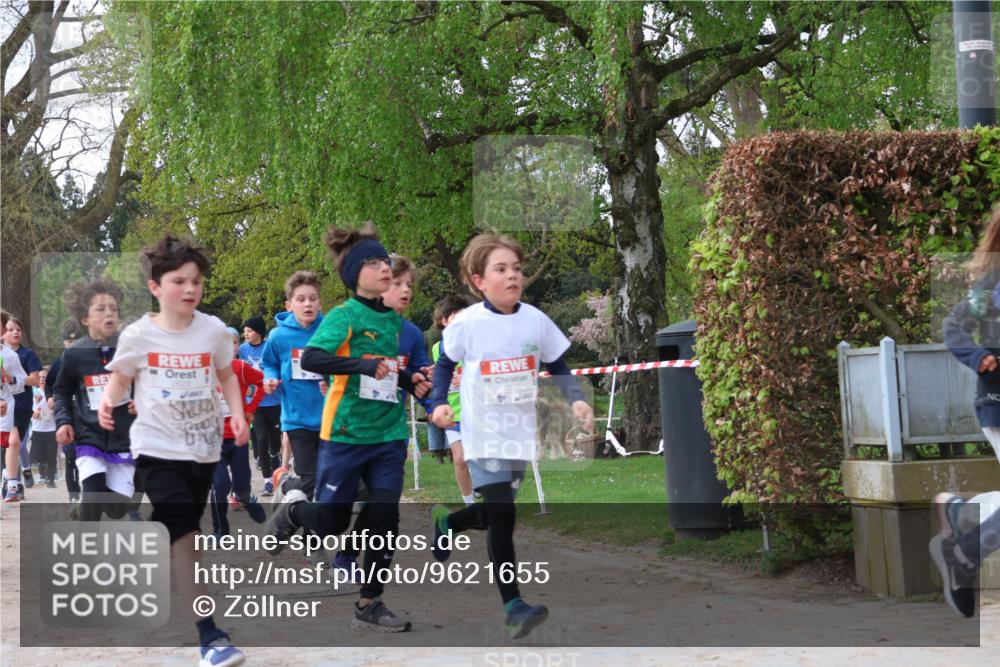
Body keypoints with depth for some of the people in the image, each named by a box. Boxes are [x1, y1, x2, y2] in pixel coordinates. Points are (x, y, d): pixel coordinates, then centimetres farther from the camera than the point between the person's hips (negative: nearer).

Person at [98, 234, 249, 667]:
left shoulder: (213, 331, -2)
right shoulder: (138, 335, -7)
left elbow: (226, 376, 13)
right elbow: (121, 378, 9)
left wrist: (238, 415, -2)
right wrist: (108, 400, -12)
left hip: (203, 447, 3)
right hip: (158, 447, -3)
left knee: (179, 532, 12)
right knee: (184, 531, -17)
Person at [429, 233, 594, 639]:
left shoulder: (535, 320, -2)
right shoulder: (466, 324, -10)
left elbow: (558, 367, 8)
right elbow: (445, 365, 6)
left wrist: (577, 400, -7)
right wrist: (439, 404, -7)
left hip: (521, 434, 4)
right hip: (483, 435, -4)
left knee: (497, 514, 13)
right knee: (502, 519, -11)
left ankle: (448, 521, 45)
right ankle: (513, 605, -4)